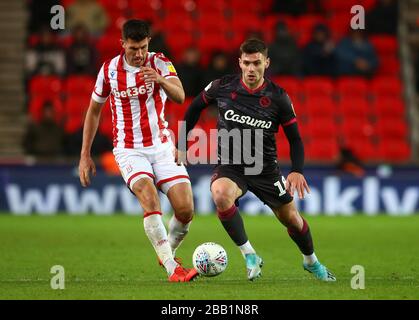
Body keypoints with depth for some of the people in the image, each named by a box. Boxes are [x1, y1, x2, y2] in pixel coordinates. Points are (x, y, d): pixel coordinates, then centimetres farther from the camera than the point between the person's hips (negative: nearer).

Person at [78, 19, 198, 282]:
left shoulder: (160, 63, -6)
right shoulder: (109, 70, -3)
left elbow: (180, 97, -24)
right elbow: (94, 110, 10)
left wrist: (161, 80, -46)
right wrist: (85, 155, 8)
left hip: (162, 146, 2)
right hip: (129, 150, -1)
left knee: (186, 209, -9)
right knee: (150, 199, -27)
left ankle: (168, 253, 22)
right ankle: (173, 270, -29)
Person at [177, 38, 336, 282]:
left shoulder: (278, 97, -10)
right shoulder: (223, 86, -9)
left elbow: (294, 138, -2)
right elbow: (195, 108, 10)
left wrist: (297, 171, -17)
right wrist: (182, 145, 9)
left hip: (265, 168, 1)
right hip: (230, 167, -1)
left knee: (291, 218, 8)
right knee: (220, 194, -34)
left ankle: (311, 262, 42)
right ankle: (250, 256, -20)